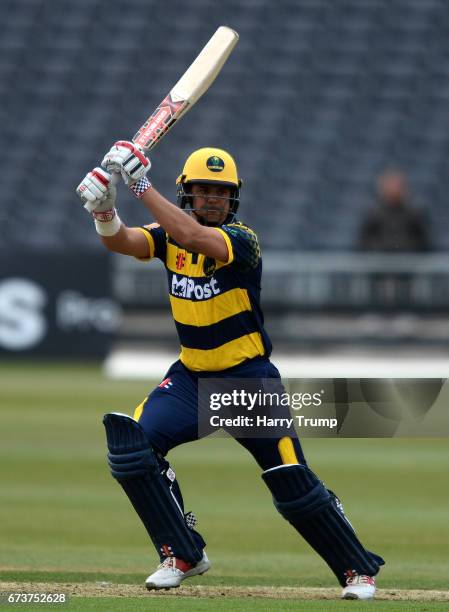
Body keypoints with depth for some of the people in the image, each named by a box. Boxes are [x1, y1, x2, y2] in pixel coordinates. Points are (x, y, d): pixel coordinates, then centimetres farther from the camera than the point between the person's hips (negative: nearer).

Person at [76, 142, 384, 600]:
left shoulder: (242, 239, -18)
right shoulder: (171, 234, 0)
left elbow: (193, 237, -37)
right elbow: (121, 242, -17)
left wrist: (141, 184, -39)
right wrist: (104, 209, -38)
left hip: (249, 381, -5)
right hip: (190, 376, 5)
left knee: (293, 484, -7)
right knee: (131, 442, -16)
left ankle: (358, 570, 13)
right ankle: (184, 555, -3)